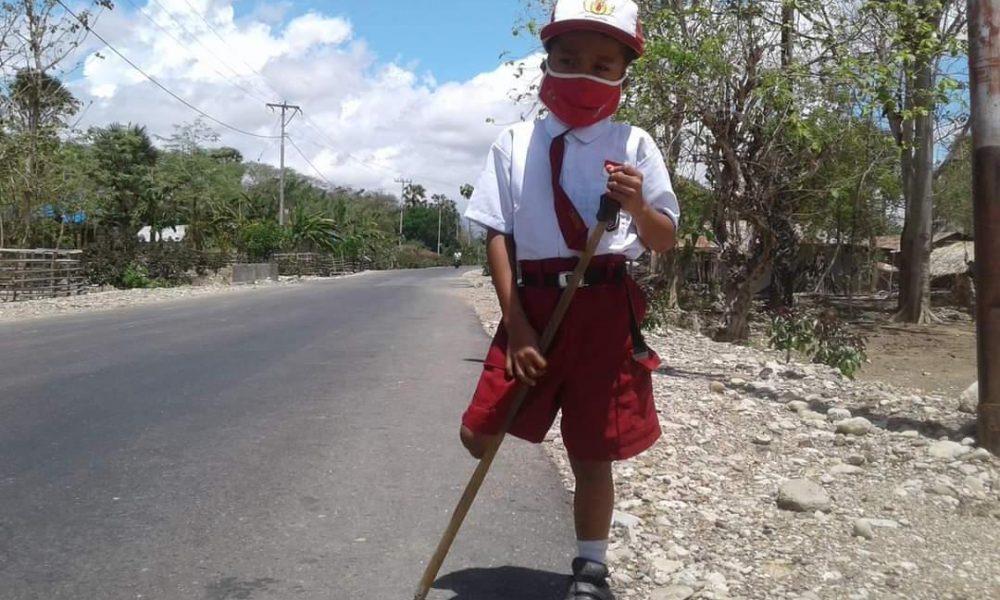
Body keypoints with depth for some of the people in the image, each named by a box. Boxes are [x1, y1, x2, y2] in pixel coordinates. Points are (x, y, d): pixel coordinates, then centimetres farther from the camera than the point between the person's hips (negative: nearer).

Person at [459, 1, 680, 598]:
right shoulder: (516, 142, 3)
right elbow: (498, 234, 2)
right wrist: (515, 324, -6)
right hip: (534, 303, 1)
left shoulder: (634, 144, 2)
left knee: (593, 453, 8)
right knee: (480, 434, 0)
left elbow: (666, 242, 4)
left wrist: (638, 206, -19)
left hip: (606, 309, -1)